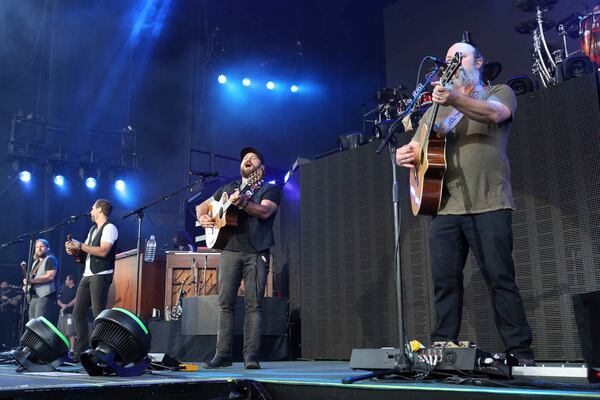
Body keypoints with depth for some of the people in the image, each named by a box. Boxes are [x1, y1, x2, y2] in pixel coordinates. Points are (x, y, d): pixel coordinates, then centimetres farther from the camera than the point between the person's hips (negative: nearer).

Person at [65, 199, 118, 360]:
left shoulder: (109, 228, -6)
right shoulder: (93, 229, 22)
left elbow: (103, 251, -20)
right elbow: (85, 253, 22)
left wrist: (80, 245, -15)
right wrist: (74, 250, 2)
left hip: (101, 275, -9)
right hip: (88, 275, 9)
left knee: (98, 313, -12)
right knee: (78, 312, 5)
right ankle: (80, 351, 9)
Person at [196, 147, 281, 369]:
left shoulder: (269, 189, 7)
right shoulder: (227, 188, 22)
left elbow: (265, 211, -13)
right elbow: (203, 206, 27)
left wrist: (242, 202, -29)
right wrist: (202, 217, 4)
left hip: (256, 253, -3)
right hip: (230, 250, 4)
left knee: (254, 304, -7)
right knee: (225, 303, 0)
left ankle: (251, 355, -4)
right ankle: (223, 355, 5)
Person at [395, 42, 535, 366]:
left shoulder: (500, 92, 11)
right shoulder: (437, 107, 24)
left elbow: (493, 113, -13)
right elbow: (417, 147, 20)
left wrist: (455, 100, -32)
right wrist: (405, 155, -5)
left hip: (488, 205, -4)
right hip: (445, 206, 4)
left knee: (500, 278, -5)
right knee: (445, 281, 2)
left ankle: (521, 354, 3)